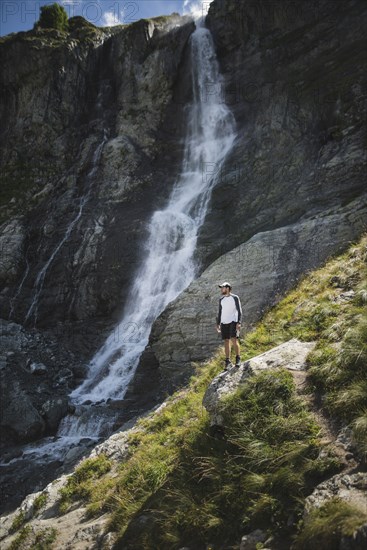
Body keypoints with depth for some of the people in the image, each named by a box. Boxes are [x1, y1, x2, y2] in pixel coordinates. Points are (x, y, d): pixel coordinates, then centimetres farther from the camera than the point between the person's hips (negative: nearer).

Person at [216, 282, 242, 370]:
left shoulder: (235, 298, -2)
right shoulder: (221, 299, 13)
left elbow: (239, 311, -5)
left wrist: (239, 322, -15)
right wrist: (218, 324, 12)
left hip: (233, 322, -4)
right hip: (224, 323, 4)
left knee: (234, 339, -15)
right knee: (226, 341, 3)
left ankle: (238, 359, -3)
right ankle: (228, 362, 6)